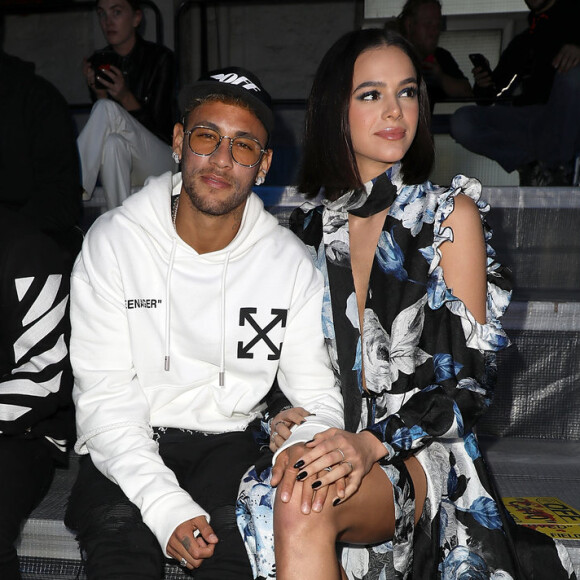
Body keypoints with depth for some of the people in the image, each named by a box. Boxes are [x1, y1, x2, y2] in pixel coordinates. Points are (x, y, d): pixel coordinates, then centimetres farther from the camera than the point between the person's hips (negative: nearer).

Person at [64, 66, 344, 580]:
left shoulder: (291, 262, -3)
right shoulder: (112, 243, -7)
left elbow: (318, 394, -1)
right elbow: (105, 398, -11)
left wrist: (306, 446, -25)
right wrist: (164, 504, -23)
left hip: (230, 441, 1)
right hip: (128, 447, 0)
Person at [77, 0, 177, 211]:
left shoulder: (160, 57, -6)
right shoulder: (99, 61, 7)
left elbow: (160, 126, -10)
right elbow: (101, 129, 5)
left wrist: (125, 97, -24)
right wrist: (99, 93, -14)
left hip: (161, 160, -3)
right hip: (119, 162, 4)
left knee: (107, 109, -28)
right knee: (114, 143, -35)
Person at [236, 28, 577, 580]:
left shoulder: (451, 214, 0)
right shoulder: (311, 228, 9)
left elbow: (469, 376, -5)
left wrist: (373, 442, -18)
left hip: (419, 448, -4)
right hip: (327, 442, 4)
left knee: (305, 510, -33)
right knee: (288, 497, -28)